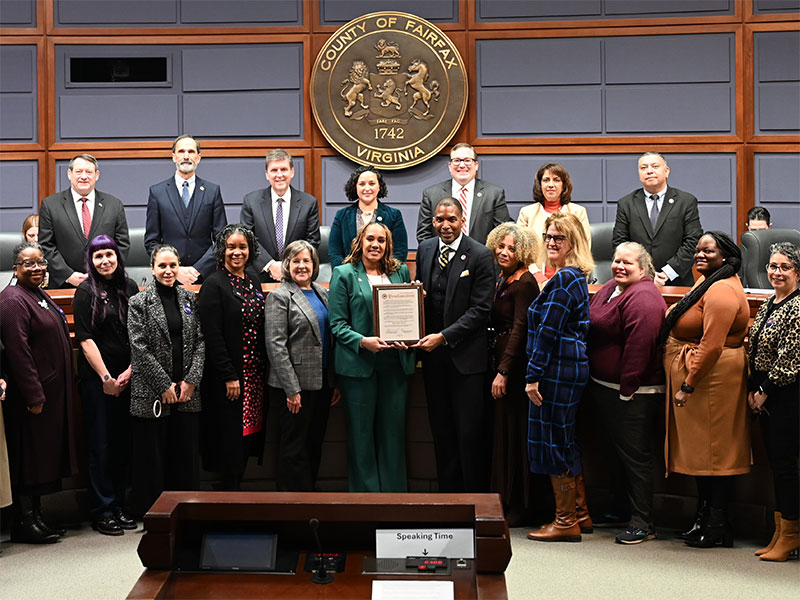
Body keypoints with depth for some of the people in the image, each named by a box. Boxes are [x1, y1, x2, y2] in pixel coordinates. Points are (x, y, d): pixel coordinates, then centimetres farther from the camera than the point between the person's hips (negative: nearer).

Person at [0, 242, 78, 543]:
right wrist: (34, 396, -22)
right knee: (28, 458, -2)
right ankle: (24, 523, 7)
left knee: (44, 456, 15)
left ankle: (35, 516, 24)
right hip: (31, 396, -10)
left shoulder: (40, 296, 16)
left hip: (51, 392, 10)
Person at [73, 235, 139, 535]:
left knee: (123, 442, 8)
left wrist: (130, 370, -3)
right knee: (100, 443, 1)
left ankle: (118, 506, 19)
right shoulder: (86, 292, -4)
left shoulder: (130, 287, 8)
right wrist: (106, 378, -12)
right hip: (96, 378, -4)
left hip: (126, 377, 4)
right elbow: (86, 339, -9)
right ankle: (102, 512, 9)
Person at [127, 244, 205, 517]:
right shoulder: (139, 303, -2)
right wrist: (164, 385, -12)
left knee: (186, 454, 9)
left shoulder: (189, 299, 10)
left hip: (187, 393, 4)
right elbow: (140, 348, -8)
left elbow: (200, 341, 6)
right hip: (151, 393, -4)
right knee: (151, 456, 2)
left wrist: (191, 380, -5)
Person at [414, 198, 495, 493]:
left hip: (466, 355, -5)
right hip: (433, 355, 5)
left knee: (470, 432, -2)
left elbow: (480, 310, -12)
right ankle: (448, 493, 21)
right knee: (441, 431, 11)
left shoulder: (480, 255, -8)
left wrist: (444, 336, -17)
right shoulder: (425, 250, 10)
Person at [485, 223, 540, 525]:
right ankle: (502, 503, 20)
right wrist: (498, 368, 7)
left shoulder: (524, 283, -11)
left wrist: (504, 371, -20)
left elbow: (519, 329, -17)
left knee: (511, 432, -4)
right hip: (499, 361, 9)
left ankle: (515, 507, 4)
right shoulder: (501, 281, 15)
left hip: (515, 364, -9)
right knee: (501, 430, 12)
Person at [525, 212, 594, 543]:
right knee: (566, 441, 17)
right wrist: (537, 373, 18)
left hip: (557, 370, -10)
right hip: (573, 367, 10)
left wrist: (533, 375, -18)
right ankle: (580, 514, 25)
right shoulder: (576, 277, 15)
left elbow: (548, 331, -19)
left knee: (554, 441, -2)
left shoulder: (564, 279, -16)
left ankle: (566, 522, 6)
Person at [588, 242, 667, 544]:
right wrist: (594, 383, 21)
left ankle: (643, 523, 4)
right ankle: (620, 506, 38)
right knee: (616, 449, 22)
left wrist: (628, 388, -24)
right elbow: (593, 330, 23)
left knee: (635, 455, -4)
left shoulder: (643, 297, -18)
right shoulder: (609, 289, 13)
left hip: (634, 392, -10)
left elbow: (639, 344, -24)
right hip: (604, 388, 10)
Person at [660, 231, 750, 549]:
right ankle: (703, 519, 24)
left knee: (714, 450, -3)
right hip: (696, 379, 11)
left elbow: (711, 345, -25)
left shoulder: (722, 291, -18)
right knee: (702, 450, 15)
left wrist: (689, 385, -23)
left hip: (712, 380, -11)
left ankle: (717, 527, 5)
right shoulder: (708, 283, 17)